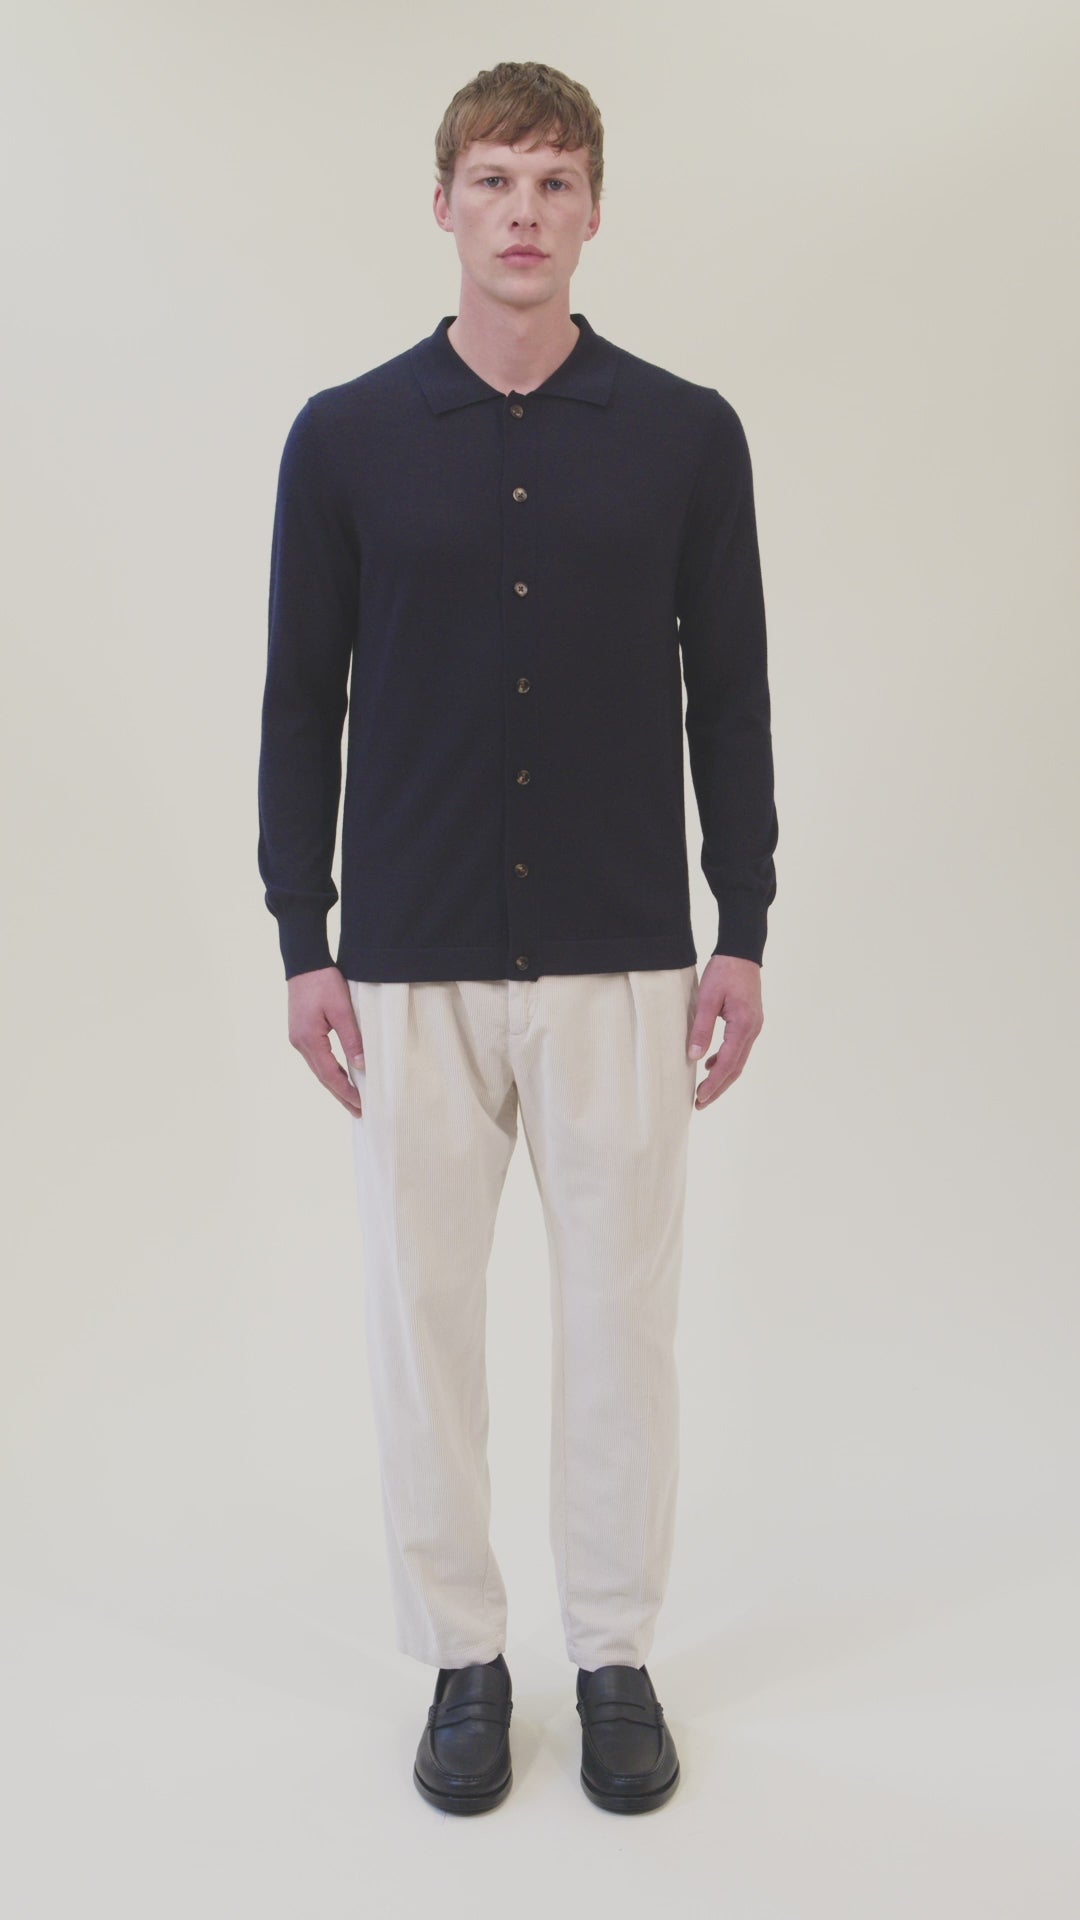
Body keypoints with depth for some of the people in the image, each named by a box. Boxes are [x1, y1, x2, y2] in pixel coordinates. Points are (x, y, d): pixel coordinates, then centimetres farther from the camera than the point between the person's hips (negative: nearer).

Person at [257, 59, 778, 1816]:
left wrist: (744, 933, -1)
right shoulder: (346, 436, 1)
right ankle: (463, 1659, 27)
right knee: (425, 1319, 9)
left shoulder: (687, 433, 1)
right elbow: (300, 704, 2)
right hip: (413, 966, 0)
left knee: (621, 1317, 9)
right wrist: (302, 944, -2)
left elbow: (731, 698, 3)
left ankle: (615, 1658, 27)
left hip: (622, 962, 0)